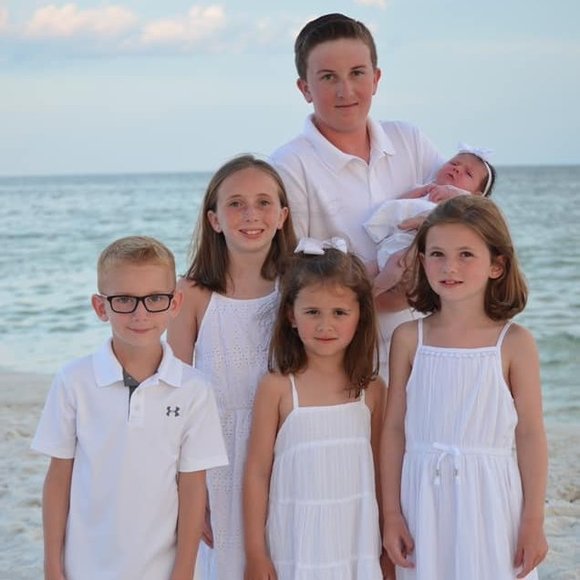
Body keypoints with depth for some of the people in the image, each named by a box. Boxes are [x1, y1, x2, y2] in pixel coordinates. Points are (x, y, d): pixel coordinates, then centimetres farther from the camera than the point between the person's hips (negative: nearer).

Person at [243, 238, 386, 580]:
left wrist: (388, 546, 11)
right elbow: (257, 472, -3)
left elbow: (379, 471, 10)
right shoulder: (277, 388, -6)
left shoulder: (372, 389, 2)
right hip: (296, 544, -2)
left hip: (357, 540, 2)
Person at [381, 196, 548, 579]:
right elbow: (394, 429, 2)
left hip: (490, 502, -1)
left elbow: (530, 435, -2)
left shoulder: (514, 342, -5)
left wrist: (534, 522, -2)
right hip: (425, 499, 2)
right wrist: (392, 514, 2)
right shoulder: (409, 338, 0)